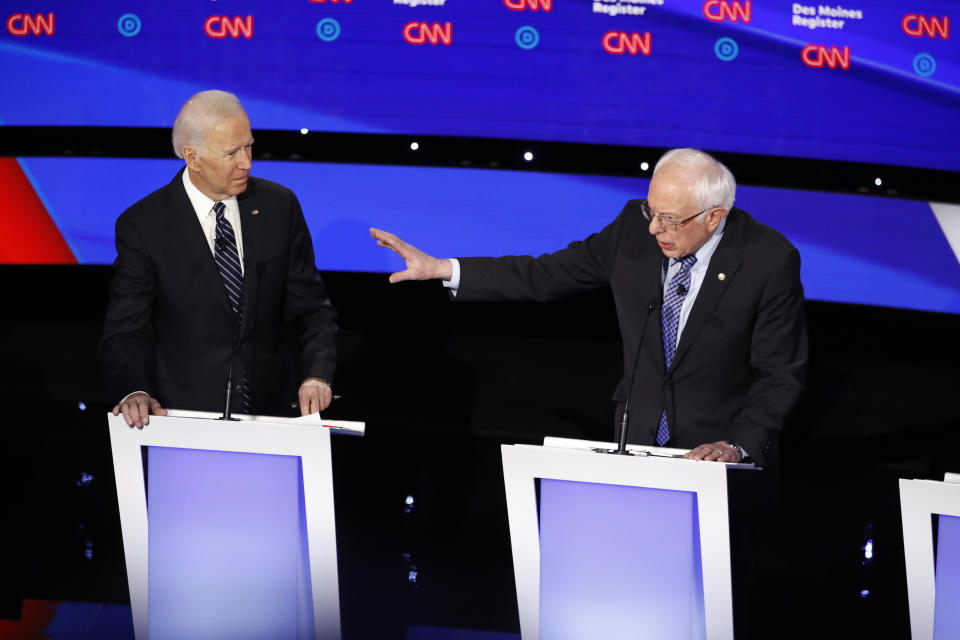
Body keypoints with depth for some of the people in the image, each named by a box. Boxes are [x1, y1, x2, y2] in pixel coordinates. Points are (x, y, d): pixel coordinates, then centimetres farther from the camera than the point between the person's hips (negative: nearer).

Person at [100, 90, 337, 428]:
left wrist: (317, 375, -12)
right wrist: (134, 393, -26)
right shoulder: (143, 225, -8)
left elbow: (309, 307, 6)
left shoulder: (279, 205, 1)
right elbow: (125, 332, -6)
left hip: (270, 411, 3)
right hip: (182, 417, -2)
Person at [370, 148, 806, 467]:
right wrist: (441, 269, -4)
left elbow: (781, 374, -10)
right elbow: (549, 274, 2)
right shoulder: (636, 226, -5)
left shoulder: (770, 260, -15)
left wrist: (736, 446, -24)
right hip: (637, 440, 3)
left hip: (720, 453, -3)